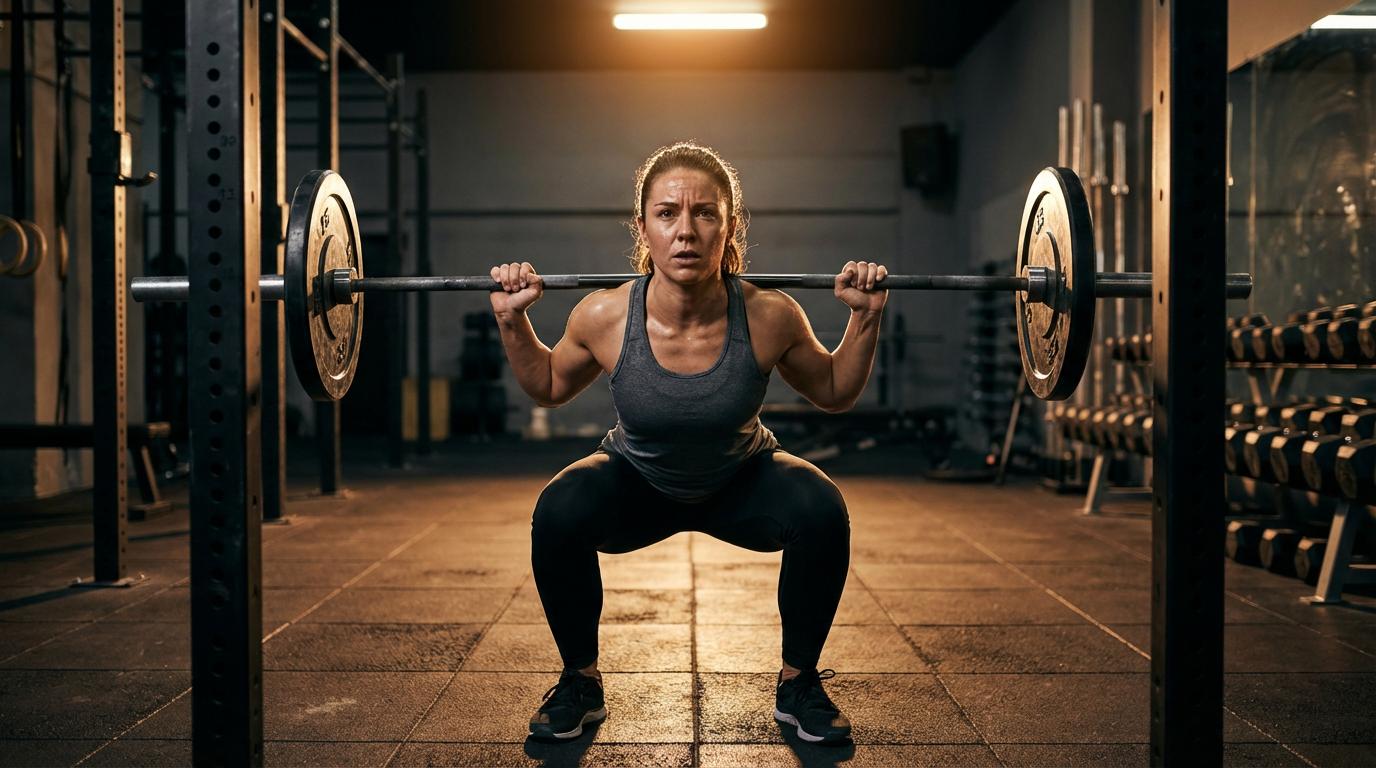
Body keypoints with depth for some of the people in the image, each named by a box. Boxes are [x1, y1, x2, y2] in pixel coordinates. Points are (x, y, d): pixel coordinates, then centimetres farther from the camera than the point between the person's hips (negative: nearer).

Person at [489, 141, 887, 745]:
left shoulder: (770, 319, -29)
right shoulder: (604, 318, -28)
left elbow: (834, 392, -8)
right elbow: (549, 387, -5)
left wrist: (865, 319, -21)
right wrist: (512, 322, -19)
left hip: (742, 481, 0)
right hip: (638, 483, 0)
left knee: (822, 512, -29)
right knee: (557, 515, -30)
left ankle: (798, 684, -3)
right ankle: (580, 682, -3)